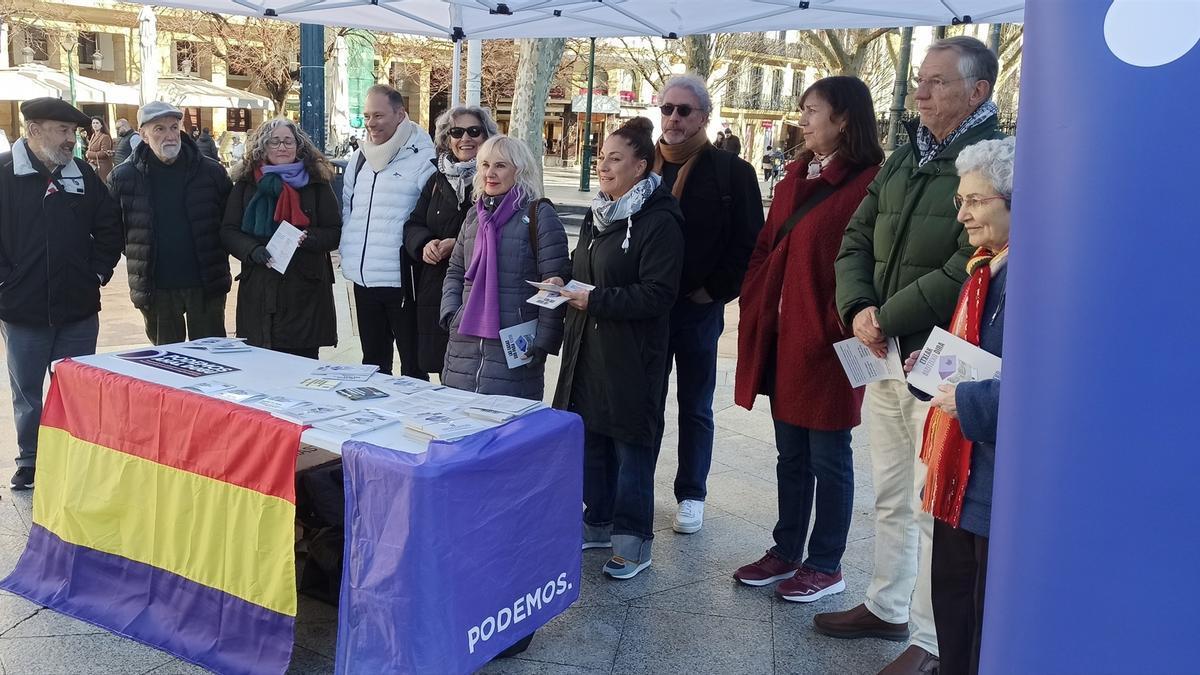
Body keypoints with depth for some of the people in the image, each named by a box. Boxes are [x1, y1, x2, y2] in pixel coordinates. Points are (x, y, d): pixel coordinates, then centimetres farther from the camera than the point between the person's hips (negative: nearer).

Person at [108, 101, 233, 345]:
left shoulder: (211, 172, -2)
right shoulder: (122, 177, -2)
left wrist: (216, 257, 0)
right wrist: (136, 255, 2)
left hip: (206, 285, 0)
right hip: (155, 288, 1)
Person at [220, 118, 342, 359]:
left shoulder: (316, 184, 7)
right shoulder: (246, 184, 10)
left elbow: (334, 233, 4)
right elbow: (229, 231, 6)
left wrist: (307, 238, -16)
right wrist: (253, 250, -13)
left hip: (306, 288, -1)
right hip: (259, 290, 1)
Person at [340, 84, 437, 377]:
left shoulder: (422, 158, -10)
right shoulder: (358, 158, 12)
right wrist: (348, 251, 11)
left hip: (403, 279, -7)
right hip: (364, 278, 7)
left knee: (412, 363, 3)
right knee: (372, 363, 19)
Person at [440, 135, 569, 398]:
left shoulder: (539, 215, -4)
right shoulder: (475, 214, 15)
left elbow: (554, 284, -9)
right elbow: (455, 271, 21)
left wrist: (543, 343, -13)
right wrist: (450, 313, 5)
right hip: (464, 344, 6)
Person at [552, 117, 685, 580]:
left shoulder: (659, 221, -14)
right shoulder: (598, 214, 13)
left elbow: (658, 294, -20)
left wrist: (596, 299, -21)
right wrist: (566, 285, 6)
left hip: (632, 355, -8)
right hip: (589, 350, 8)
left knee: (631, 446, 2)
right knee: (590, 438, 15)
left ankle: (633, 538, 15)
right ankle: (598, 523, 31)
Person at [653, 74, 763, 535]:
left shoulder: (732, 172, -5)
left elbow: (748, 244, -7)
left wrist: (714, 291, -10)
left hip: (698, 308, -3)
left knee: (695, 407, 10)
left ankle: (691, 495, 23)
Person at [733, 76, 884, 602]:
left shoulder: (868, 184, -13)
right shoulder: (795, 180, 13)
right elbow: (765, 250, 15)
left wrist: (841, 330, -19)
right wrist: (757, 310, 4)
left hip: (826, 343, -8)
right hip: (782, 337, 8)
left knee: (827, 458, 6)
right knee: (790, 454, 17)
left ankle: (825, 566, 21)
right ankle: (786, 552, 31)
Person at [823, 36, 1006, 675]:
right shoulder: (902, 160, 14)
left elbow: (967, 269, -19)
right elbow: (856, 242, 12)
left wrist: (888, 319, -14)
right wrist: (858, 310, -6)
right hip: (883, 356, 7)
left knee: (933, 507, 0)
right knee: (890, 498, 17)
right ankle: (885, 608, 31)